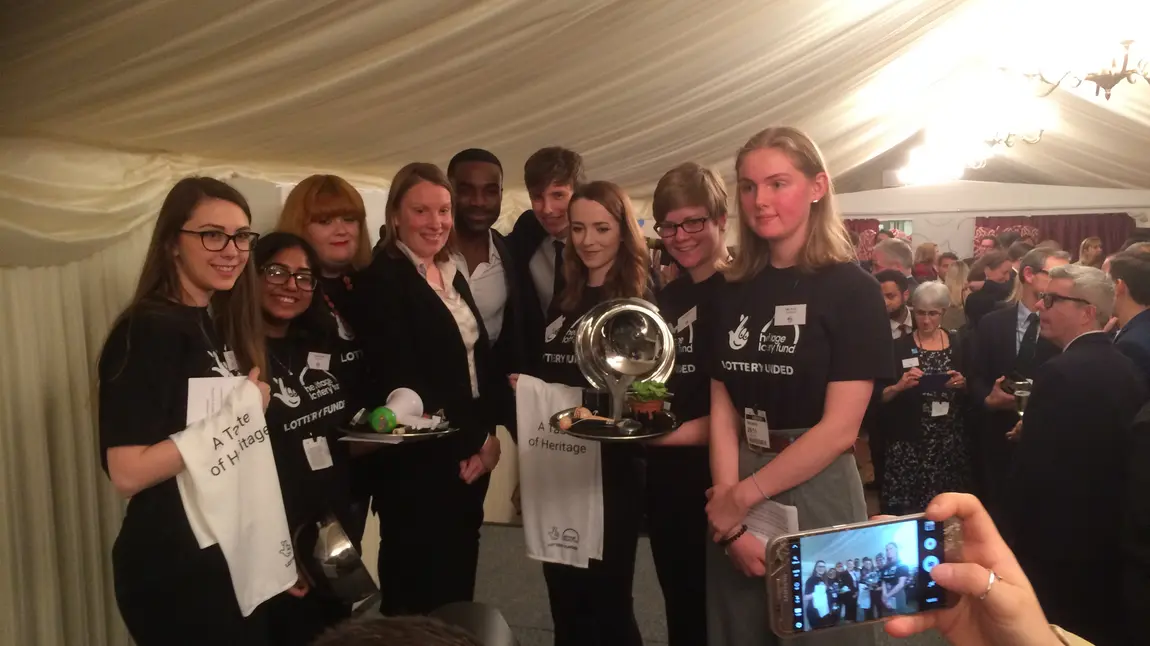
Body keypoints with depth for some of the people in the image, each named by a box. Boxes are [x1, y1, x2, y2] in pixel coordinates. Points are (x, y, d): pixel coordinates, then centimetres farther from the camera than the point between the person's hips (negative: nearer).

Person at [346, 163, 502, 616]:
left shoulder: (453, 276, 13)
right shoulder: (380, 280, -12)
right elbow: (400, 382, -18)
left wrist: (487, 434, 1)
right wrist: (461, 444, -11)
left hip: (471, 455, 8)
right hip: (418, 464, -7)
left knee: (459, 579, 16)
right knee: (418, 592, 3)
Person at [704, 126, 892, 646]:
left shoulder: (852, 290, -9)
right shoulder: (730, 292, 2)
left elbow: (839, 429, -15)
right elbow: (721, 408, -3)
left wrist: (744, 496, -14)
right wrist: (732, 520, -13)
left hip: (816, 489, -4)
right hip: (733, 493, 4)